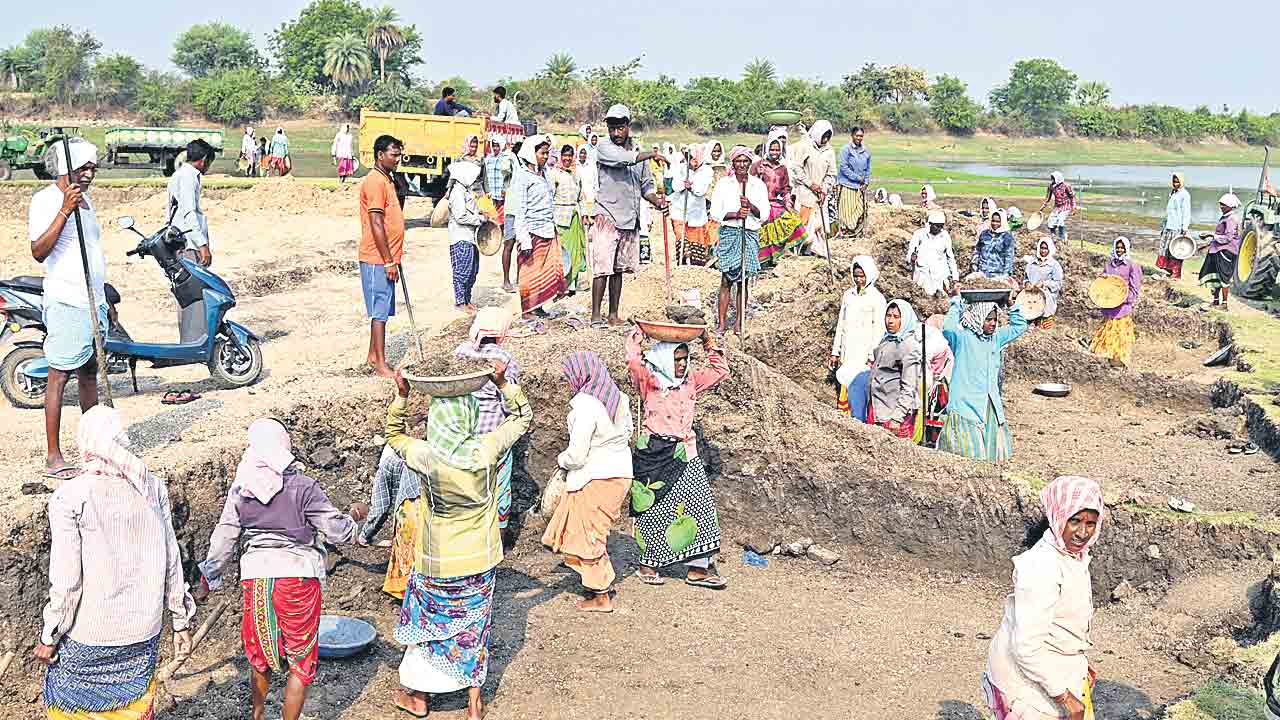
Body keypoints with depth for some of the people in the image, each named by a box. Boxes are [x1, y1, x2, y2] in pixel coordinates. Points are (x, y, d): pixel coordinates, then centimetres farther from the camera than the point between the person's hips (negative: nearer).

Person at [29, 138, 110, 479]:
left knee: (90, 373, 14)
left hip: (93, 300, 8)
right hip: (66, 301, -8)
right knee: (59, 375, -5)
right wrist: (65, 211, -27)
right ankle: (53, 457, -2)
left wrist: (107, 298, 24)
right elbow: (39, 252, -21)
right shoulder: (45, 200, -9)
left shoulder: (85, 200, 16)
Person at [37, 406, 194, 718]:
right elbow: (171, 562, 1)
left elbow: (66, 581, -13)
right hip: (144, 633, 3)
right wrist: (180, 622, 10)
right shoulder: (153, 488, -4)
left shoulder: (69, 499, -15)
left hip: (88, 637, -3)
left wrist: (49, 637, 1)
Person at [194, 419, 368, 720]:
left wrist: (208, 579, 17)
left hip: (255, 579, 4)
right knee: (301, 661, 10)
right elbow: (338, 532, -10)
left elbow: (224, 538, 5)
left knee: (259, 653, 25)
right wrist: (354, 516, 10)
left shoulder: (240, 489, 0)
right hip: (299, 579, -4)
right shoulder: (303, 487, -12)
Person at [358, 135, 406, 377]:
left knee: (381, 310, 15)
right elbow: (376, 224, -20)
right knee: (380, 311, -5)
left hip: (386, 259, 10)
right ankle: (380, 363, 0)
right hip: (378, 259, -10)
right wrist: (388, 261, -20)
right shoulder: (375, 181, -15)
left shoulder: (387, 180, 16)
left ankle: (373, 355, 23)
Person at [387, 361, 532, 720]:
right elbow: (523, 418, -3)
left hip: (437, 562, -1)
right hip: (480, 559, 1)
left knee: (429, 623, 20)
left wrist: (401, 395, -3)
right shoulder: (484, 452, -19)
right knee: (473, 626, 17)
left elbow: (394, 434, 3)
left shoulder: (424, 457, -20)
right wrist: (504, 384, -9)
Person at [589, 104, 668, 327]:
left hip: (630, 220, 5)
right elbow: (624, 158, -21)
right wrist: (652, 154, -16)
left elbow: (646, 186, 18)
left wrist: (657, 201, 0)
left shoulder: (639, 153, 15)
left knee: (618, 269, 10)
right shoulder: (604, 148, -2)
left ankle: (614, 315, 16)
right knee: (602, 268, -9)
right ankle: (596, 316, -6)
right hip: (607, 217, -5)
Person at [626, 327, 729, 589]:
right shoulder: (649, 381, -2)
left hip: (685, 454, 5)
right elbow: (633, 361, -20)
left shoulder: (691, 382, 14)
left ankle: (698, 567, 5)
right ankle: (648, 565, 16)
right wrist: (638, 333, -9)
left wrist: (709, 343, 14)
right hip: (655, 454, -5)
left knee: (699, 506, -1)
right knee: (655, 509, 2)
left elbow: (720, 371, 21)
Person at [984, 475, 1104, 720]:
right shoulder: (1040, 568, -29)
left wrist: (1080, 661, 22)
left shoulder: (1073, 554, -1)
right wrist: (1065, 697, -23)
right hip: (1032, 681, -9)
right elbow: (1027, 647, -30)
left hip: (1061, 670, 9)